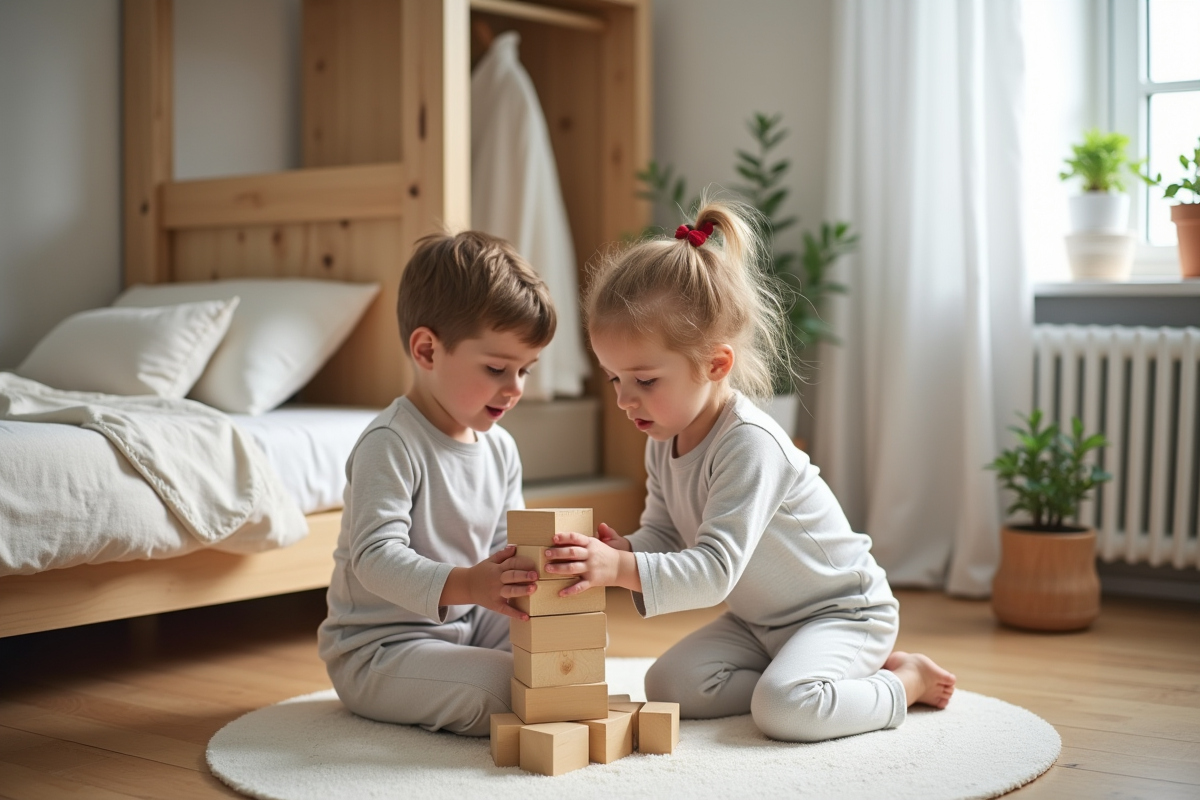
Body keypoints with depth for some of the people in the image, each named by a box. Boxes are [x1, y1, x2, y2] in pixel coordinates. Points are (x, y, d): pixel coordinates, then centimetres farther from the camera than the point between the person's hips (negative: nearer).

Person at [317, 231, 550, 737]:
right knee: (500, 692, -28)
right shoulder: (390, 444, -20)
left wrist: (532, 569, -16)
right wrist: (463, 585, -43)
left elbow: (504, 544, 8)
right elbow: (375, 556, -28)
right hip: (379, 647, -8)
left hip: (468, 624, 8)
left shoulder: (500, 448, 6)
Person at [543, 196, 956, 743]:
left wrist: (623, 569, -48)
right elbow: (664, 534, 2)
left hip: (842, 611, -8)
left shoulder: (749, 445, -31)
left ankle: (906, 682, -2)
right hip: (758, 619, 8)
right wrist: (624, 552, -21)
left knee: (786, 709, -31)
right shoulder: (663, 442, -3)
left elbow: (715, 571, -36)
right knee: (667, 687, -8)